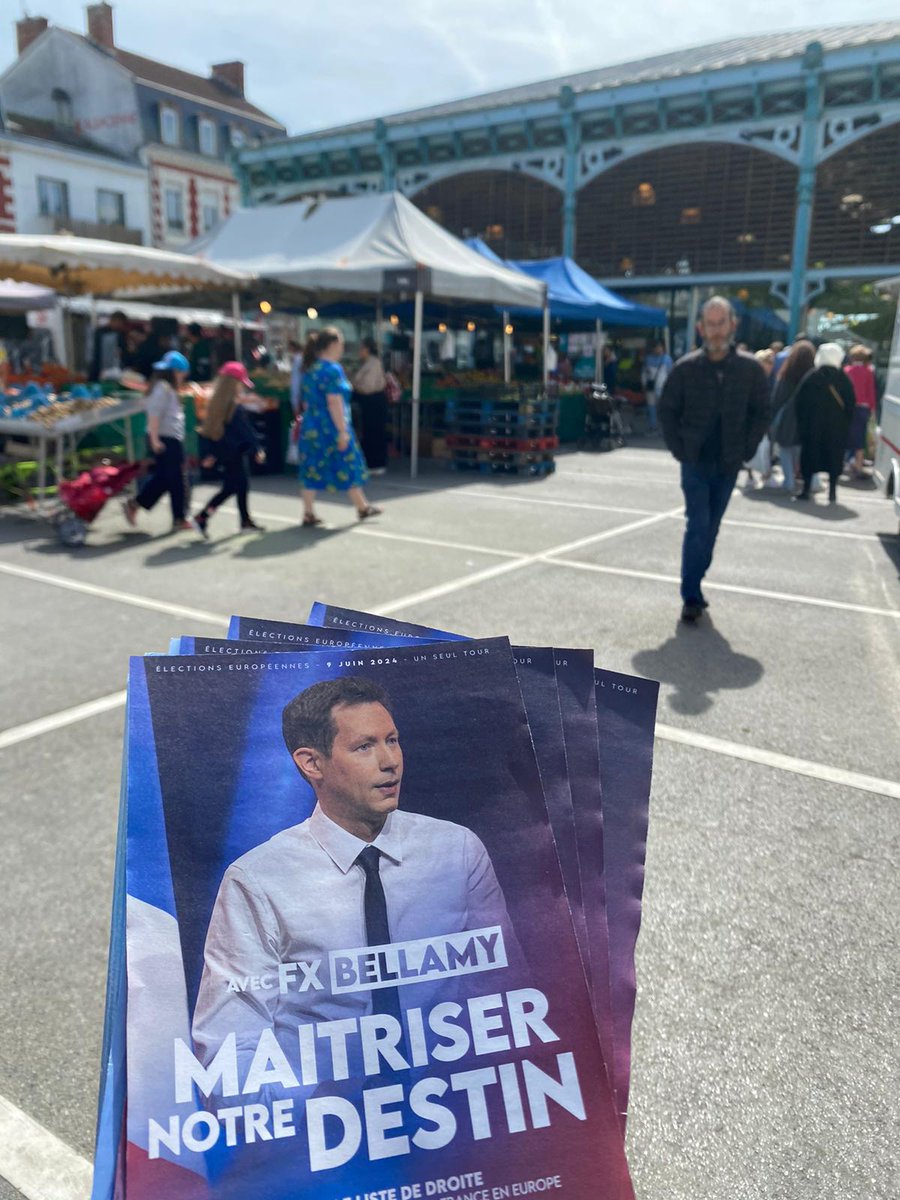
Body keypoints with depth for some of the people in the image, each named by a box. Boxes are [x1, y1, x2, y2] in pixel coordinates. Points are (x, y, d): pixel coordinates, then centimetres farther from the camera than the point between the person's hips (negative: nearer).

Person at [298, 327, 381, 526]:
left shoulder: (310, 369, 11)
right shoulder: (332, 369, -15)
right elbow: (334, 402, -21)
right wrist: (343, 431, -21)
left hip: (311, 426, 8)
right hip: (331, 427, -8)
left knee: (312, 469, 7)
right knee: (349, 467, 6)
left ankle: (308, 514, 7)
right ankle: (363, 508, 20)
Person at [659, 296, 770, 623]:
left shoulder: (750, 368, -2)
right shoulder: (685, 368, -5)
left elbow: (761, 413, 6)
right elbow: (667, 412, 2)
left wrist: (746, 450, -2)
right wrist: (679, 449, -3)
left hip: (728, 465, 2)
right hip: (695, 463, -2)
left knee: (710, 529, 10)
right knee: (698, 527, -7)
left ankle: (694, 583, 24)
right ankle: (691, 596, -3)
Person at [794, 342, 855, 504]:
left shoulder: (811, 377, -3)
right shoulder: (843, 379, 0)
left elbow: (800, 401, -4)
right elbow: (851, 404, 1)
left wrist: (801, 423, 3)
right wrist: (846, 423, 8)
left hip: (812, 425, -1)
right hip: (837, 428, 1)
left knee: (809, 455, 7)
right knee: (834, 457, 6)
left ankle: (806, 489, 6)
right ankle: (832, 492, 3)